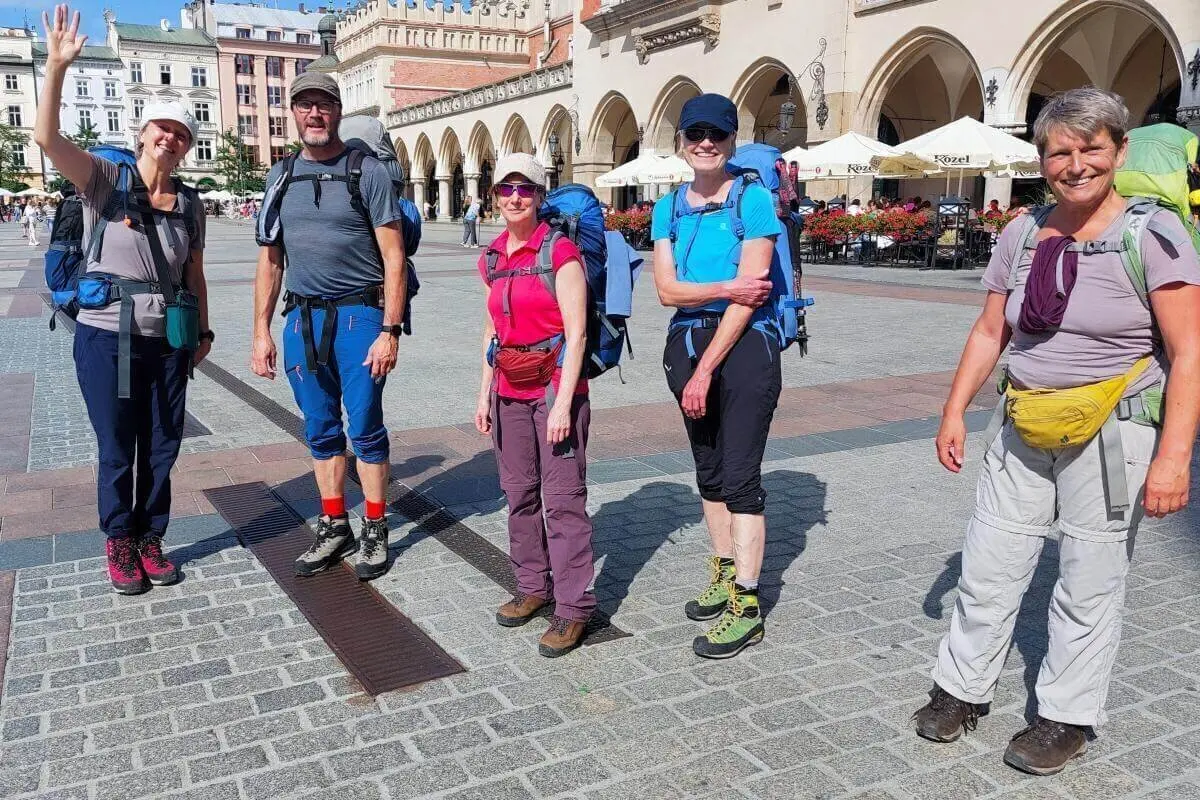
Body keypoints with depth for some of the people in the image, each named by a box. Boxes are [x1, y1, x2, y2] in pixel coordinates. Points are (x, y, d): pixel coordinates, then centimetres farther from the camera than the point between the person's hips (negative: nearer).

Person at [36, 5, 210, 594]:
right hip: (106, 339, -3)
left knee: (161, 449, 10)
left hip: (168, 343, 3)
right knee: (117, 451, 7)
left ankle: (150, 539, 26)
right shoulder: (105, 181, -4)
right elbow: (46, 135, -20)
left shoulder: (189, 204, 7)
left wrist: (204, 332, 13)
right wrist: (57, 66, -28)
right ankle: (119, 545, 23)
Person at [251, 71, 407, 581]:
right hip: (302, 317, 5)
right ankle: (334, 527, 23)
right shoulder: (281, 177, 11)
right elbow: (270, 260, 13)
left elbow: (393, 258, -7)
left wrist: (390, 331, -14)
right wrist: (261, 332, 7)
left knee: (365, 428, -1)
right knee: (320, 431, 11)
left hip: (359, 314, -4)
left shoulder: (368, 173, -3)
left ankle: (375, 531, 13)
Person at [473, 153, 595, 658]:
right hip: (509, 392, 6)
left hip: (556, 387, -6)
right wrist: (484, 394, 12)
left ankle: (573, 607, 3)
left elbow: (576, 332, -12)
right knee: (519, 493, 12)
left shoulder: (560, 251, -8)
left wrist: (562, 402, -17)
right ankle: (532, 586, 26)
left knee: (562, 498, -5)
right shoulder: (492, 259, 11)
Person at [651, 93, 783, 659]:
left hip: (744, 347, -5)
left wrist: (706, 370, -15)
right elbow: (666, 289, -2)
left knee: (740, 477, -4)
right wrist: (725, 287, -16)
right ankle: (724, 576, 30)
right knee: (709, 470, 14)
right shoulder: (668, 208, 9)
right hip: (686, 343, 6)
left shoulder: (754, 200, -6)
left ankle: (745, 607, 3)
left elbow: (748, 298, -13)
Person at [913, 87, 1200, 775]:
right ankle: (963, 690, 28)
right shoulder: (1023, 235, 6)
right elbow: (989, 332, 12)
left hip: (1112, 438, -4)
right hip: (1025, 434, 5)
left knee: (1089, 587, 6)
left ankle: (1067, 718, 24)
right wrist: (955, 411, 6)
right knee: (987, 569, 10)